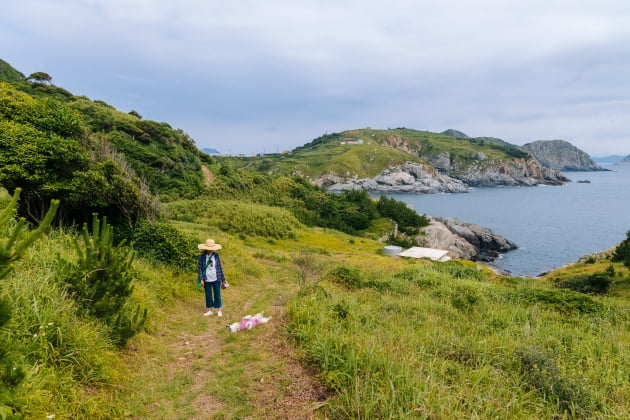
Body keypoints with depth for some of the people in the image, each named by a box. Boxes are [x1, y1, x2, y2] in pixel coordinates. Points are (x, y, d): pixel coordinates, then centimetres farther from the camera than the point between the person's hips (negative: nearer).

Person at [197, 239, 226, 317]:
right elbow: (199, 268, -3)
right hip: (207, 280, 0)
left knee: (217, 294, 6)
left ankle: (219, 310, 19)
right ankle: (209, 310, 25)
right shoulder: (202, 256, -5)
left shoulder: (216, 255, -1)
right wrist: (201, 279, -10)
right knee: (208, 295, 11)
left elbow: (219, 267, 5)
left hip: (216, 279, 0)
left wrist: (222, 278, 7)